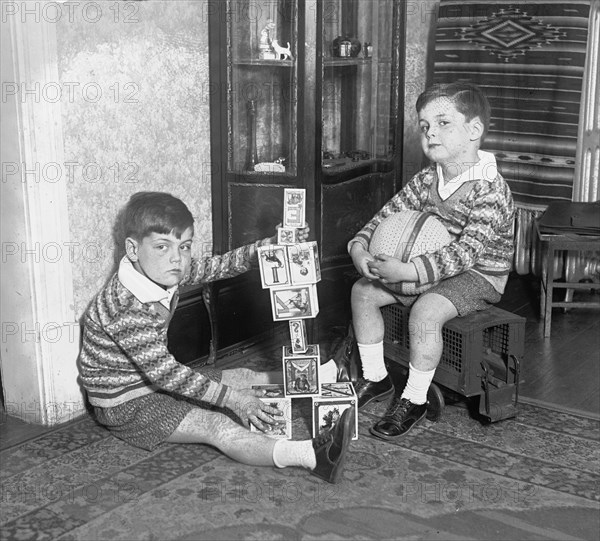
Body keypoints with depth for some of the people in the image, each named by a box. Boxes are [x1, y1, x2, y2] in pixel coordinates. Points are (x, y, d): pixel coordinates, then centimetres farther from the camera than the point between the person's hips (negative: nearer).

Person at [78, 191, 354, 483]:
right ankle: (310, 455, -41)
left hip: (157, 379, 9)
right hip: (126, 402, -9)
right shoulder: (127, 307, -32)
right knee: (217, 426, -26)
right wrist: (232, 398, -29)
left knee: (243, 376, 12)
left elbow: (217, 267, 5)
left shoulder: (164, 272, -6)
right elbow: (163, 373, -32)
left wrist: (265, 247, -11)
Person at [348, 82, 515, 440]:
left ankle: (414, 400, -14)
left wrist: (407, 271, -40)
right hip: (433, 269, 8)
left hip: (479, 276, -8)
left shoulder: (490, 190, -24)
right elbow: (390, 213, 6)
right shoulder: (427, 179, 1)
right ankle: (375, 378, 13)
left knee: (426, 309, -34)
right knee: (363, 291, 0)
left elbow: (465, 252, -32)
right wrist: (360, 246, -15)